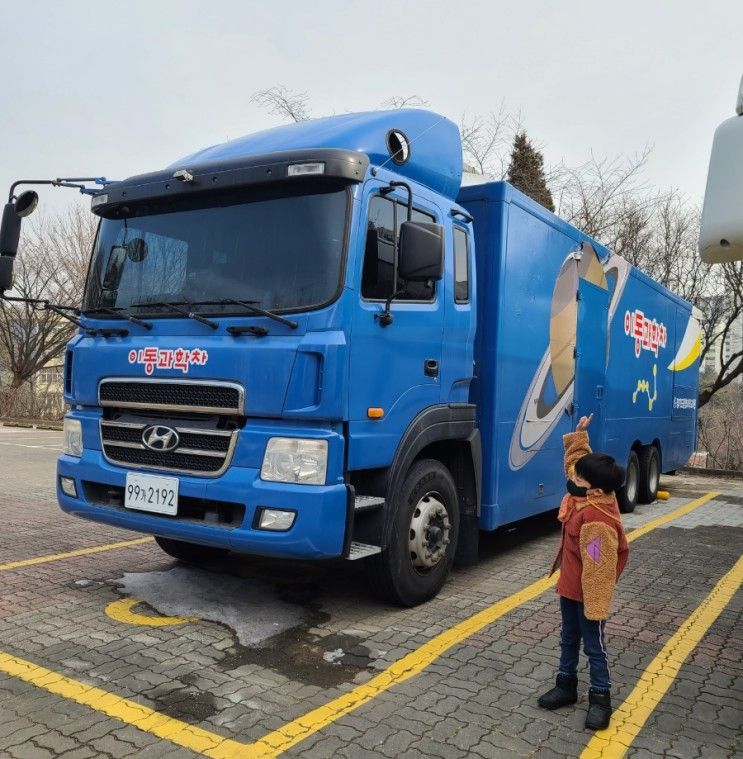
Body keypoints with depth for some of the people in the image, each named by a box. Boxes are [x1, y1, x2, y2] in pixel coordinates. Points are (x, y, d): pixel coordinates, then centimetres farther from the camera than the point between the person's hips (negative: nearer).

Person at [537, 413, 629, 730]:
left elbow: (599, 568, -29)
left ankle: (600, 699, 22)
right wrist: (578, 435, 5)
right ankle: (566, 686, 35)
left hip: (589, 594, -9)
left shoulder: (597, 521, -32)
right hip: (569, 588, 9)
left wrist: (595, 606, -26)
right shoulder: (582, 496, -5)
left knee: (594, 647, 8)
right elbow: (577, 460, 13)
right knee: (568, 640, 21)